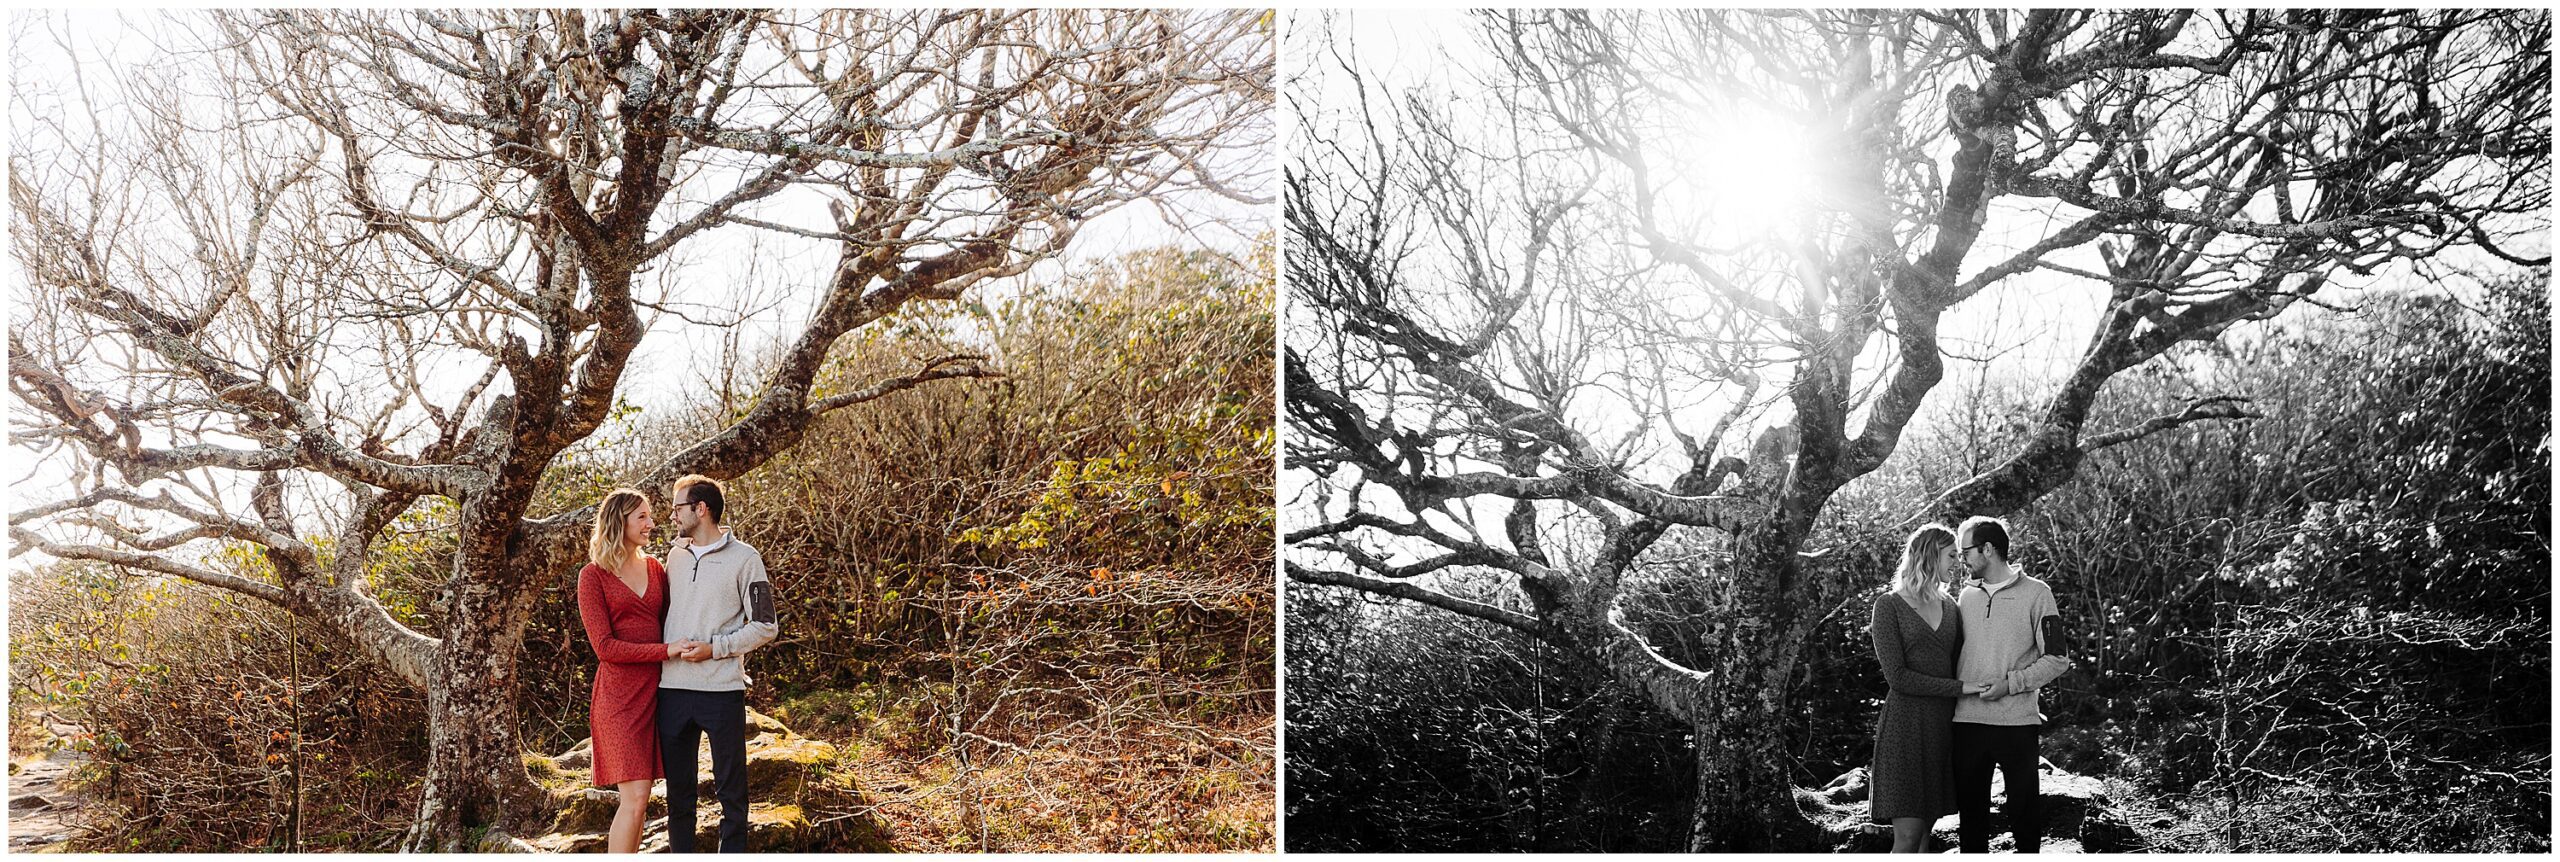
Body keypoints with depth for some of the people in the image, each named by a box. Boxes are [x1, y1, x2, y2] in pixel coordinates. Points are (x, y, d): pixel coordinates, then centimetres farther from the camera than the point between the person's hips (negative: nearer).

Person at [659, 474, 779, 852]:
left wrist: (714, 649, -12)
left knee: (731, 790, 3)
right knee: (677, 789, 11)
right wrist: (663, 651, 9)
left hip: (722, 690, -5)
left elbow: (764, 626, -3)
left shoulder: (744, 558, -2)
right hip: (673, 690, 5)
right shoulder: (675, 556, 13)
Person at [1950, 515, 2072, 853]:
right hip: (1967, 721, 4)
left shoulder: (2035, 593, -2)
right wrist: (1960, 687, 4)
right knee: (1970, 809, 9)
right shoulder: (1966, 596, 12)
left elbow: (2057, 658, -5)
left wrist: (2010, 684, -13)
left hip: (2016, 723, -4)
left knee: (2024, 807, 4)